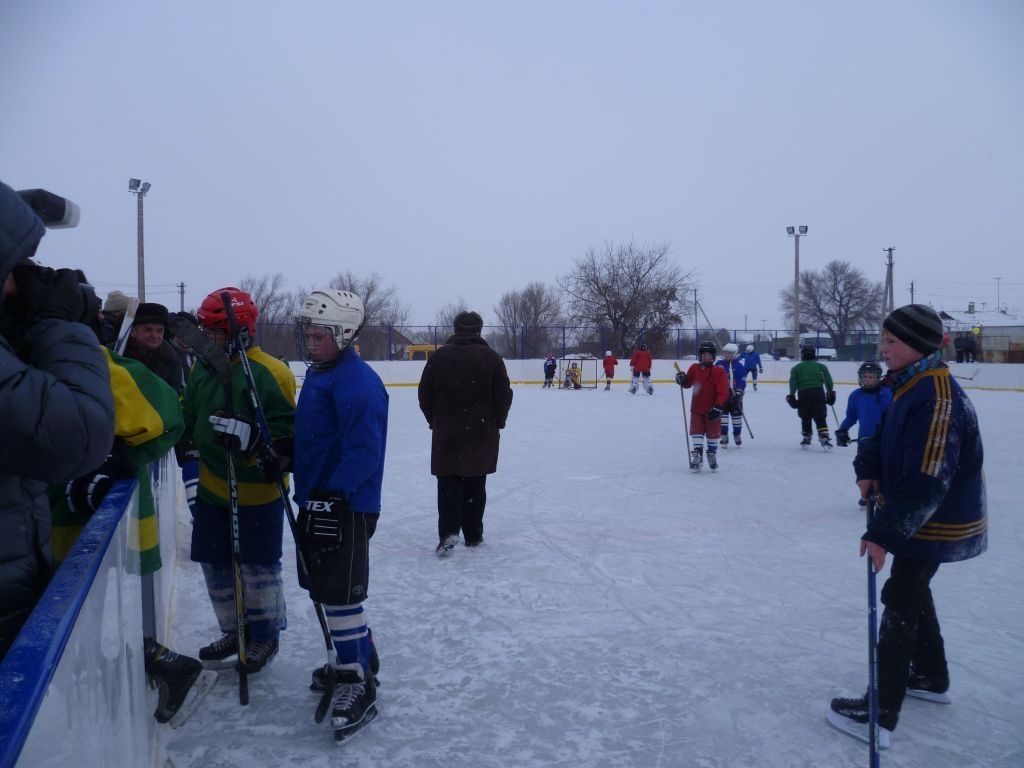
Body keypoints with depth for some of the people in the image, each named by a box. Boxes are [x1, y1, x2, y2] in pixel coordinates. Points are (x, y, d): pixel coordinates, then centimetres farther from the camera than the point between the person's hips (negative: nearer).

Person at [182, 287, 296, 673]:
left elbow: (287, 432, -21)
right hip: (212, 489, 8)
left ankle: (265, 635, 27)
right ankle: (234, 632, 36)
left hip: (257, 492, -7)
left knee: (258, 568, 6)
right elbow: (189, 416, 18)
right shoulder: (203, 369, 7)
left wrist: (251, 438, -36)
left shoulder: (270, 373, -18)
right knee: (216, 565, 17)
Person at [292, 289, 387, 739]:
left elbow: (363, 451, -25)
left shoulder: (358, 382, -19)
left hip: (346, 506, -10)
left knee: (339, 592, -5)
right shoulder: (317, 374, 13)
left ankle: (358, 685, 8)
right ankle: (356, 658, 36)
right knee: (325, 587, 19)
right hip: (316, 500, 10)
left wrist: (330, 497, -28)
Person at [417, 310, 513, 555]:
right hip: (481, 432, 0)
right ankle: (473, 534, 19)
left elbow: (425, 394, 0)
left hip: (446, 433, 0)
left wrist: (435, 421, 13)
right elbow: (504, 395, -5)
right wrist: (497, 423, 9)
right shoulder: (491, 358, -6)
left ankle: (448, 531, -8)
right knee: (475, 484, 11)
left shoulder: (439, 357, -3)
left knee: (448, 483, 7)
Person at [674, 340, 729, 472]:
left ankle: (712, 457, 28)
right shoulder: (694, 368, 0)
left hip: (712, 410, -2)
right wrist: (682, 380, -10)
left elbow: (723, 392, -15)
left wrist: (717, 407, -23)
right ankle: (696, 458, 11)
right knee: (697, 434, 2)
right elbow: (688, 384, 13)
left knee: (713, 435, 10)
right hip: (697, 409, 2)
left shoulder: (718, 371, -11)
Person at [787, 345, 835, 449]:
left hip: (803, 394, 0)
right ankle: (824, 438, -8)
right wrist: (830, 393, 15)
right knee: (820, 418, 3)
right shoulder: (821, 366, 13)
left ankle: (806, 438, 20)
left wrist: (792, 396, 2)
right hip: (818, 392, 0)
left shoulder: (796, 368, 12)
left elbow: (793, 383, 1)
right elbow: (828, 380, 7)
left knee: (805, 418, 15)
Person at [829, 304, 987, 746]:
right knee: (913, 592, 23)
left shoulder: (937, 399, -28)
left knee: (901, 603, -4)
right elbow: (885, 437, 13)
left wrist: (884, 534, -31)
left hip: (936, 524, -10)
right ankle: (931, 677, 42)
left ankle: (881, 714, 5)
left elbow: (926, 482, -32)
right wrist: (869, 470, -7)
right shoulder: (908, 385, 3)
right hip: (916, 513, 10)